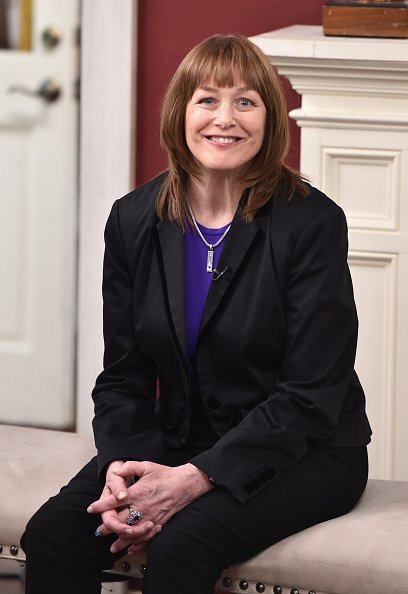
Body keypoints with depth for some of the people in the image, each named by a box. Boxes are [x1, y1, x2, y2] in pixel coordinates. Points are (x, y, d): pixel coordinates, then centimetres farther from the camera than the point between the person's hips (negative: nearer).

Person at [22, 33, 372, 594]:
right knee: (52, 533, -21)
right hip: (179, 439, 4)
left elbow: (310, 398, -16)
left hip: (305, 454, -4)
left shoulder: (312, 222, -13)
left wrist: (195, 478, -24)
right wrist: (119, 469, -17)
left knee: (181, 544, -32)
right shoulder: (134, 221, 2)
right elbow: (124, 376, 4)